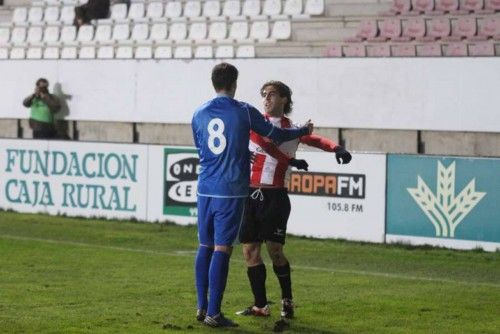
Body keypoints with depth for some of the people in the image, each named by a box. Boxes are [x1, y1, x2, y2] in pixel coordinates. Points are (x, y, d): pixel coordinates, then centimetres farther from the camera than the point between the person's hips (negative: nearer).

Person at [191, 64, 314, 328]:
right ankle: (213, 313, -6)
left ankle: (202, 307, 15)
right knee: (221, 249, -5)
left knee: (205, 246, 13)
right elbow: (275, 134, 6)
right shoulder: (243, 111, -5)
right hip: (231, 191, -5)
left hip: (205, 189, 5)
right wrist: (303, 131, 25)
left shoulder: (199, 114, 9)